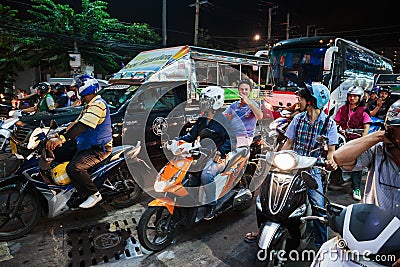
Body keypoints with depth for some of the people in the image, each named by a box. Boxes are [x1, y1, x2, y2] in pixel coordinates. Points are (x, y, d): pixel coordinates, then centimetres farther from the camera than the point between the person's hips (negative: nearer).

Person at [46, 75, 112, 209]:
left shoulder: (98, 104, -17)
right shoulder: (89, 105, 18)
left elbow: (82, 126, -28)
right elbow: (76, 123, 20)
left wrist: (61, 139, -33)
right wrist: (58, 134, 12)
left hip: (99, 148, -11)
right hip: (87, 146, 11)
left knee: (74, 168, -25)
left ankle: (94, 194, -7)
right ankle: (82, 194, 18)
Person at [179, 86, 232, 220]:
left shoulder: (222, 120, -8)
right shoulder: (201, 120, 16)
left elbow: (231, 140, -15)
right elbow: (192, 135, 17)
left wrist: (219, 152, -29)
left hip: (217, 157, -8)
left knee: (206, 176, -33)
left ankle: (212, 204, -12)